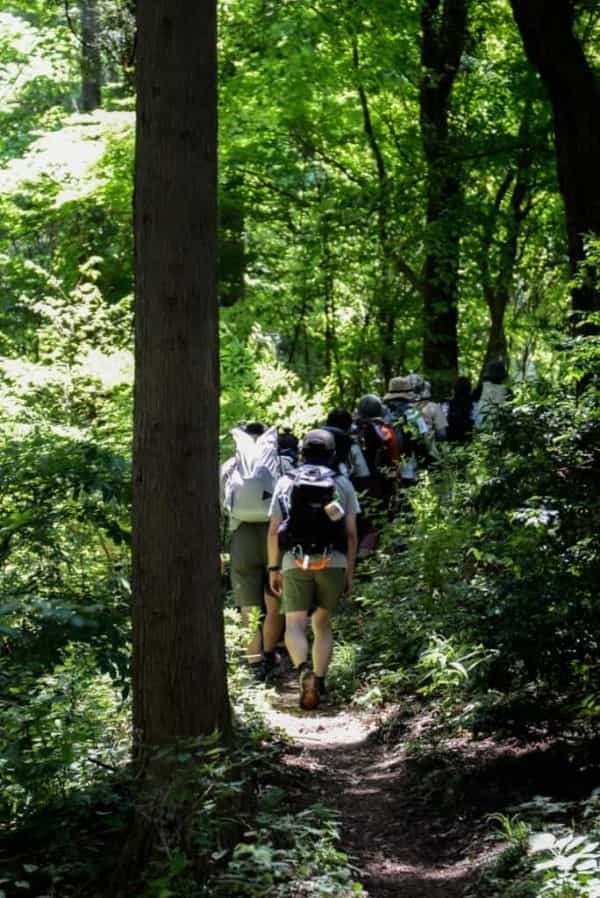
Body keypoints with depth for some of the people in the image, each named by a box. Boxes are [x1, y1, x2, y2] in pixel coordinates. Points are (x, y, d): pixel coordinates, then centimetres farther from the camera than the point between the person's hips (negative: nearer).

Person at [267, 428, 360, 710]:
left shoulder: (286, 482, 7)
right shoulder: (342, 484, 7)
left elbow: (274, 530, 3)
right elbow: (351, 534, 4)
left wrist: (273, 568, 10)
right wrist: (349, 572, 12)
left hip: (295, 562, -1)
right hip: (333, 562, 1)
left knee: (295, 625, -3)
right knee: (323, 624, 16)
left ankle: (304, 671, -29)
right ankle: (319, 681, 9)